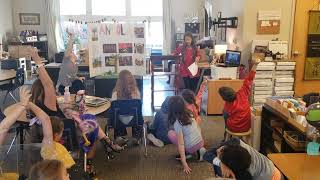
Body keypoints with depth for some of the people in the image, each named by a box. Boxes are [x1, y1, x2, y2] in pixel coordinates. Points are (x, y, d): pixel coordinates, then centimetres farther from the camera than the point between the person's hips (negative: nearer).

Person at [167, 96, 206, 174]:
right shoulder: (189, 114, 0)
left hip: (191, 148, -6)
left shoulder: (177, 123, -18)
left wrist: (184, 164, -20)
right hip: (201, 142, 6)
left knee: (170, 133, 6)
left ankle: (186, 154, 3)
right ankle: (199, 150, 13)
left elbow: (180, 144, -20)